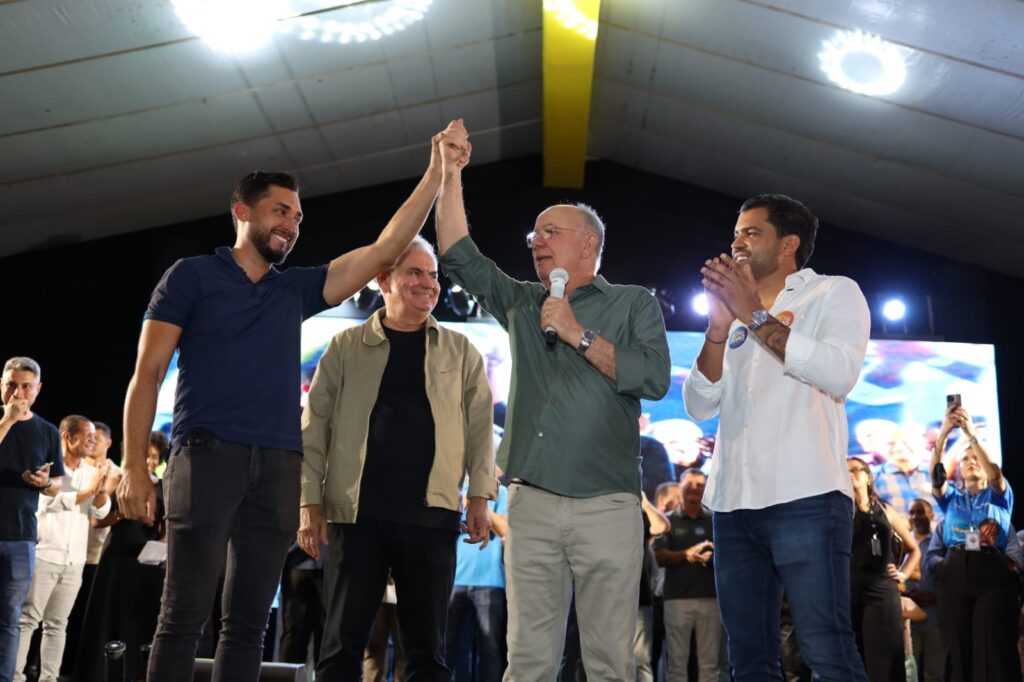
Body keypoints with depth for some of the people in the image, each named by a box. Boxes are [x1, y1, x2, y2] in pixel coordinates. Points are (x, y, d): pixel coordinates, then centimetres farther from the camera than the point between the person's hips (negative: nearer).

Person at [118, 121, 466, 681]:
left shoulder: (296, 289, 19)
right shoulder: (192, 275, 7)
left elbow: (384, 250, 13)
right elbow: (147, 373, 2)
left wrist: (434, 176, 7)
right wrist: (134, 465, -8)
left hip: (279, 466, 4)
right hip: (206, 454, -4)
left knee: (248, 622, 5)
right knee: (185, 613, -7)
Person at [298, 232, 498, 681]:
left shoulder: (461, 352, 12)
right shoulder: (346, 348, 8)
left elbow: (480, 426, 8)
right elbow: (314, 428, 5)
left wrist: (480, 495, -2)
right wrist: (310, 502, -2)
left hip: (431, 514, 1)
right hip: (356, 512, 0)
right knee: (343, 643, 3)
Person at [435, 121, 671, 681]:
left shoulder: (633, 304, 8)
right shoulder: (522, 303, 19)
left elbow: (655, 379, -7)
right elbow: (459, 257, 14)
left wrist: (579, 334, -7)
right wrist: (450, 178, 9)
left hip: (607, 504, -3)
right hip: (531, 503, 3)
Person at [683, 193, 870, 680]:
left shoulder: (834, 293, 7)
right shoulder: (737, 315, 22)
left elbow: (839, 374, -12)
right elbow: (699, 406, 13)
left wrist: (755, 316, -9)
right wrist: (719, 328, -1)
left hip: (806, 498, -6)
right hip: (732, 504, 6)